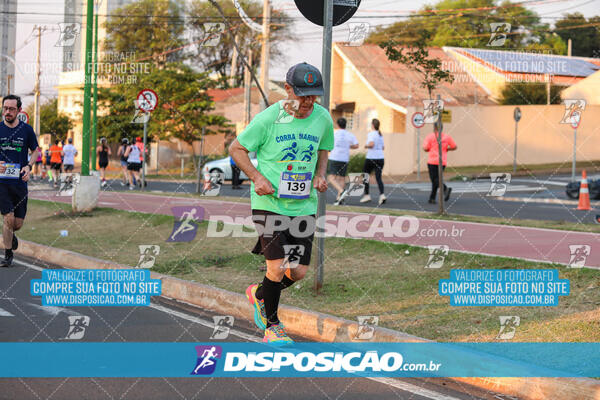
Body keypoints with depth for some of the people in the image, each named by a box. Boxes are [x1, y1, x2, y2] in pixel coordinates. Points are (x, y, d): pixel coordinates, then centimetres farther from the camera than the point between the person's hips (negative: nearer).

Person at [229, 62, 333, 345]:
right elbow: (236, 148, 0)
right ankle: (272, 325, 13)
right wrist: (258, 177, -13)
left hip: (304, 204, 4)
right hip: (269, 202, -4)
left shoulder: (322, 118, 2)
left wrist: (320, 175, 2)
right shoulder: (269, 118, -11)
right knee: (277, 268, -10)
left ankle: (259, 294, 33)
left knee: (299, 272, 2)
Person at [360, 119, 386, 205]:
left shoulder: (371, 134, -10)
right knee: (378, 177, 1)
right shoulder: (380, 135, 13)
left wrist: (366, 146, -6)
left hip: (371, 158, -6)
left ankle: (366, 195, 11)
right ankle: (382, 194, -18)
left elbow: (371, 144, -25)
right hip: (380, 158, 6)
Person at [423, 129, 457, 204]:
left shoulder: (430, 136, -5)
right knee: (436, 179, 15)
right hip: (443, 162, 4)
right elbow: (455, 147, 5)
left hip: (432, 161, -4)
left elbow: (425, 148, -7)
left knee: (435, 180, -3)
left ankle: (446, 189, -30)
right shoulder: (447, 137, 3)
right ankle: (432, 198, 14)